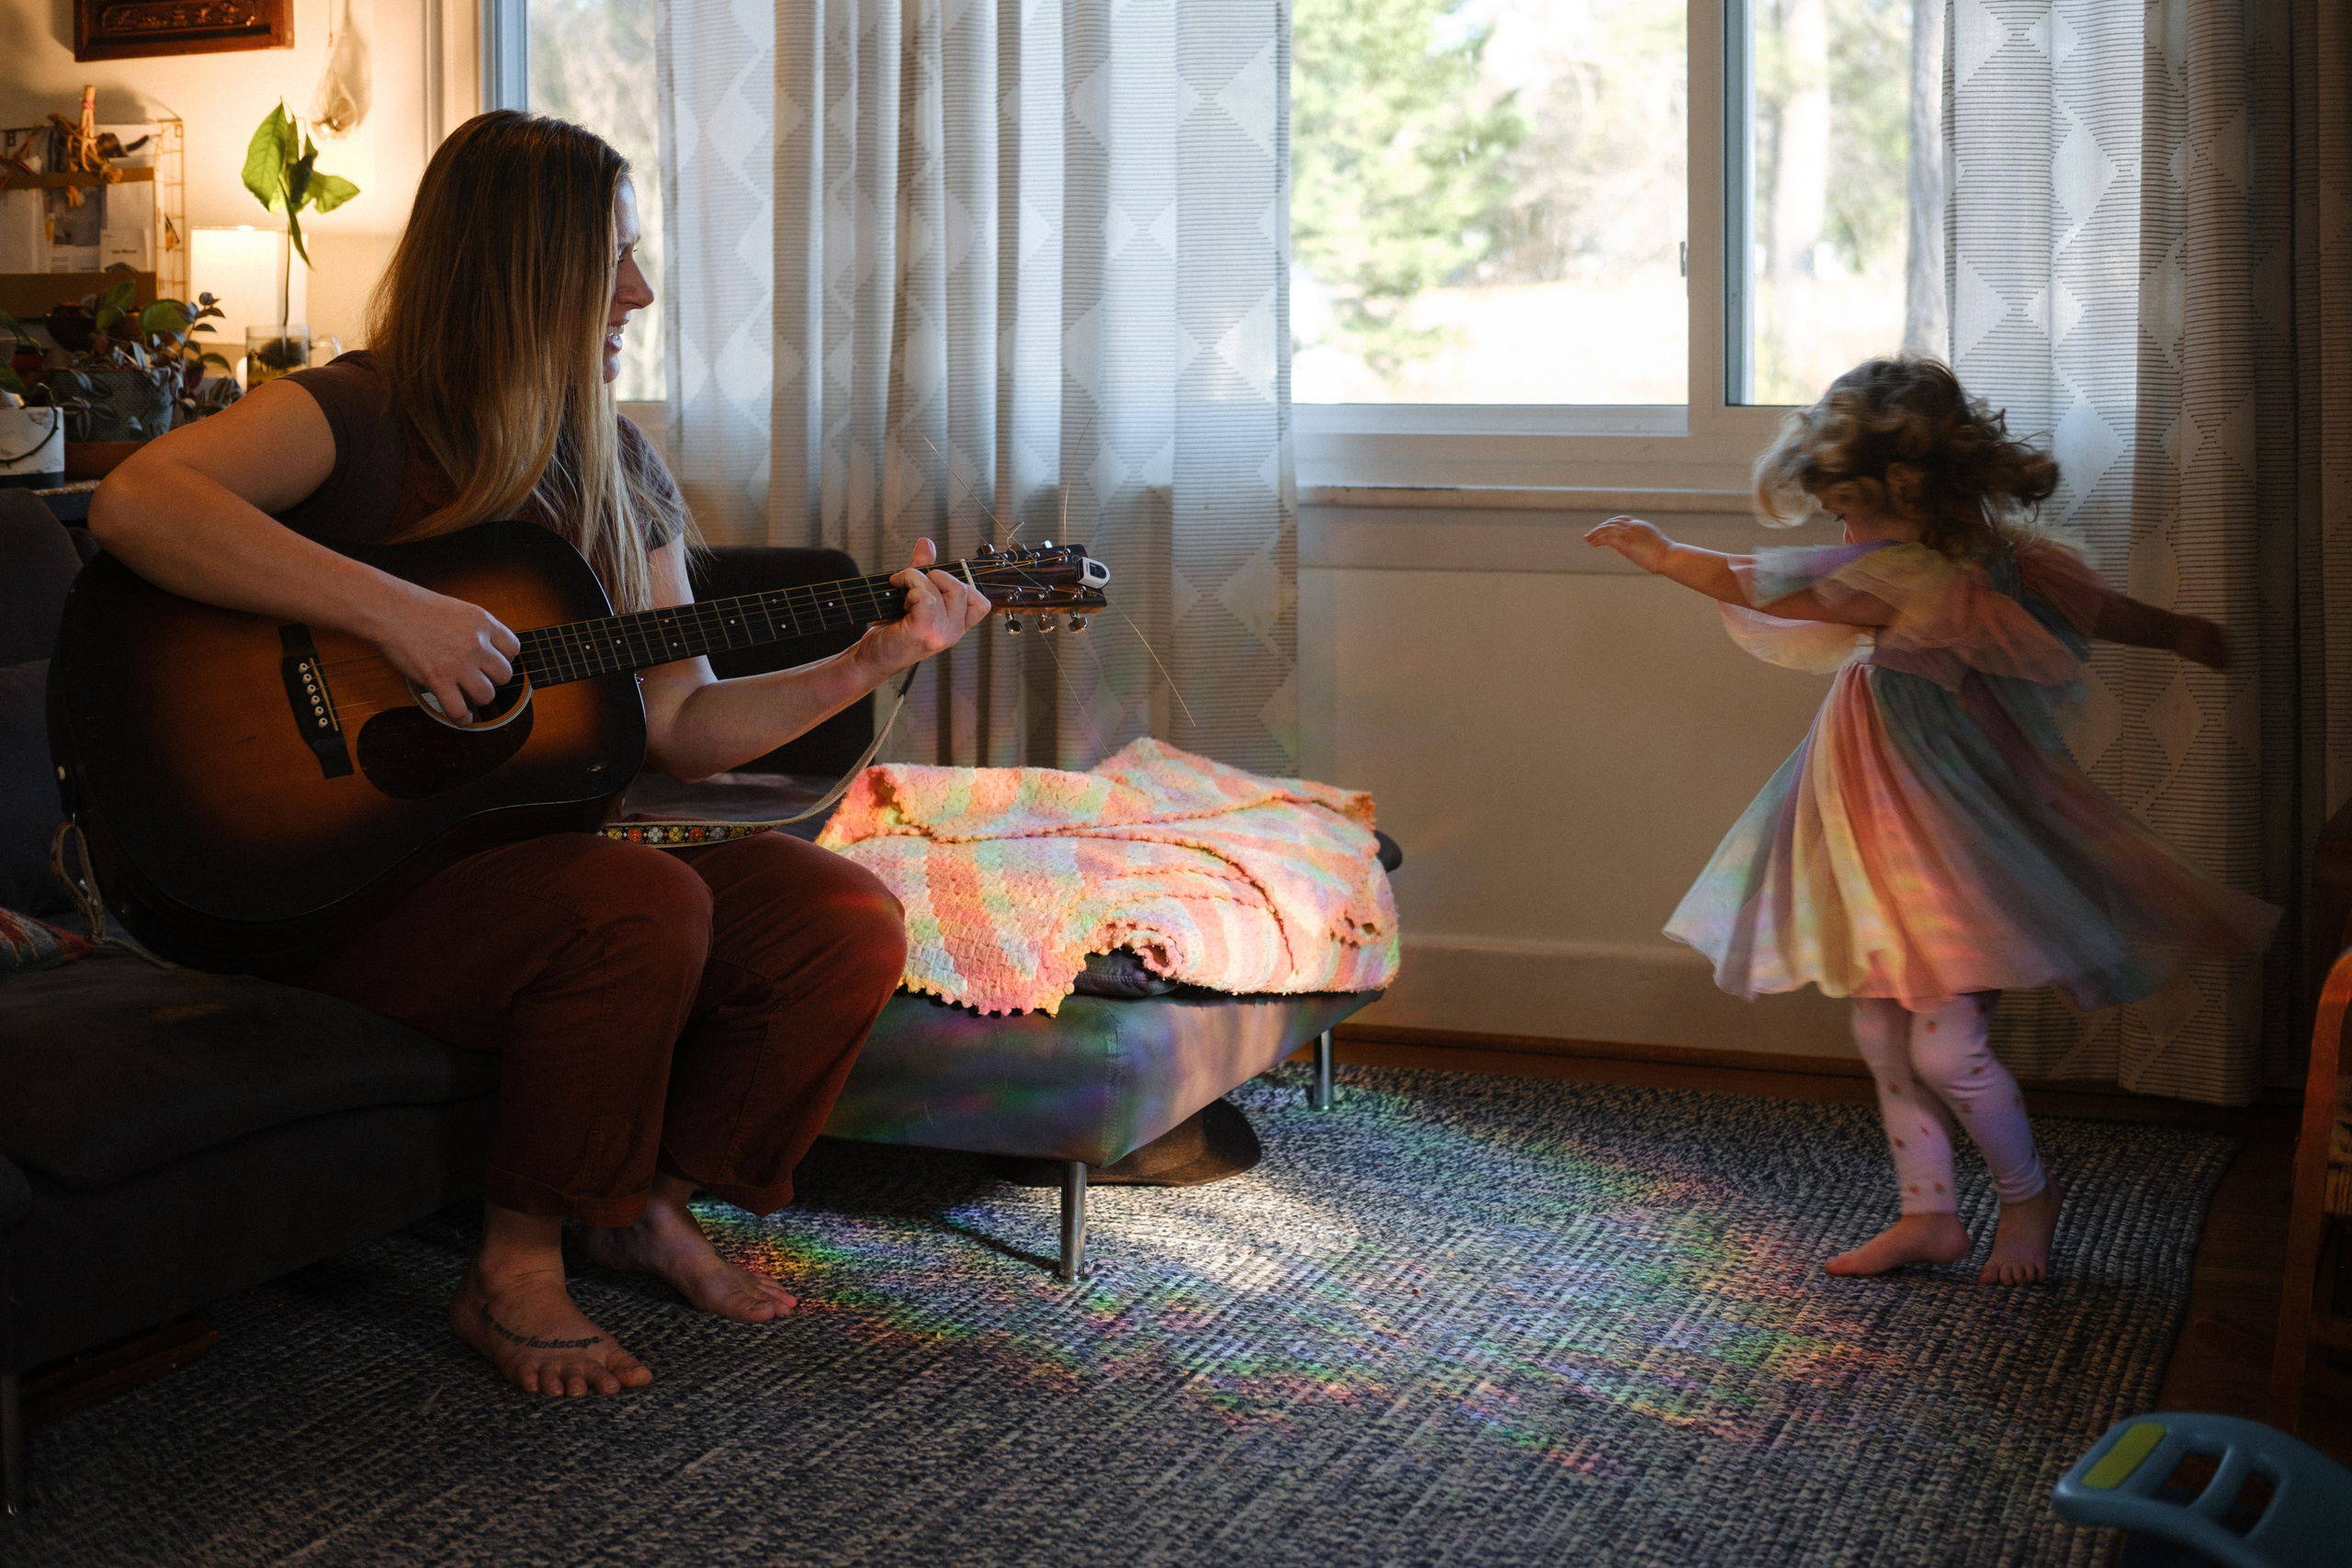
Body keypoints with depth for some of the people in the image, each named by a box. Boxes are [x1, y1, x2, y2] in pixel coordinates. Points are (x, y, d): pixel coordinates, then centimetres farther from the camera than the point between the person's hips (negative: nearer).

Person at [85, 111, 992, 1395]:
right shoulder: (355, 420, -11)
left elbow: (679, 728, 10)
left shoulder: (617, 470, 11)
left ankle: (648, 1203, 9)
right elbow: (134, 502, -30)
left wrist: (864, 666, -3)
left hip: (542, 850, 7)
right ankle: (513, 1274, -14)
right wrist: (396, 612, -34)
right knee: (647, 904, -33)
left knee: (847, 922, -12)